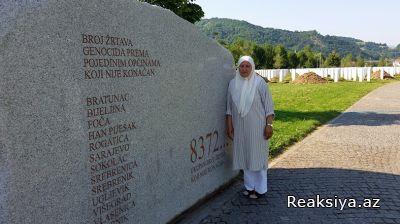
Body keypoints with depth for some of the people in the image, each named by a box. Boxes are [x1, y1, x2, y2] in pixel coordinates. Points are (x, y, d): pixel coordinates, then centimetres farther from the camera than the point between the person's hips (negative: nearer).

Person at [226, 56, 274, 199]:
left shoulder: (260, 83, -8)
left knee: (257, 155, 2)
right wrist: (229, 125, 5)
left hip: (257, 126, -4)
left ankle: (260, 189, 14)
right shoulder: (233, 84, 3)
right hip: (240, 127, 4)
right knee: (245, 155, 10)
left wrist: (269, 125, -12)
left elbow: (268, 105, -7)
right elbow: (229, 107, 8)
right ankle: (250, 186, 24)